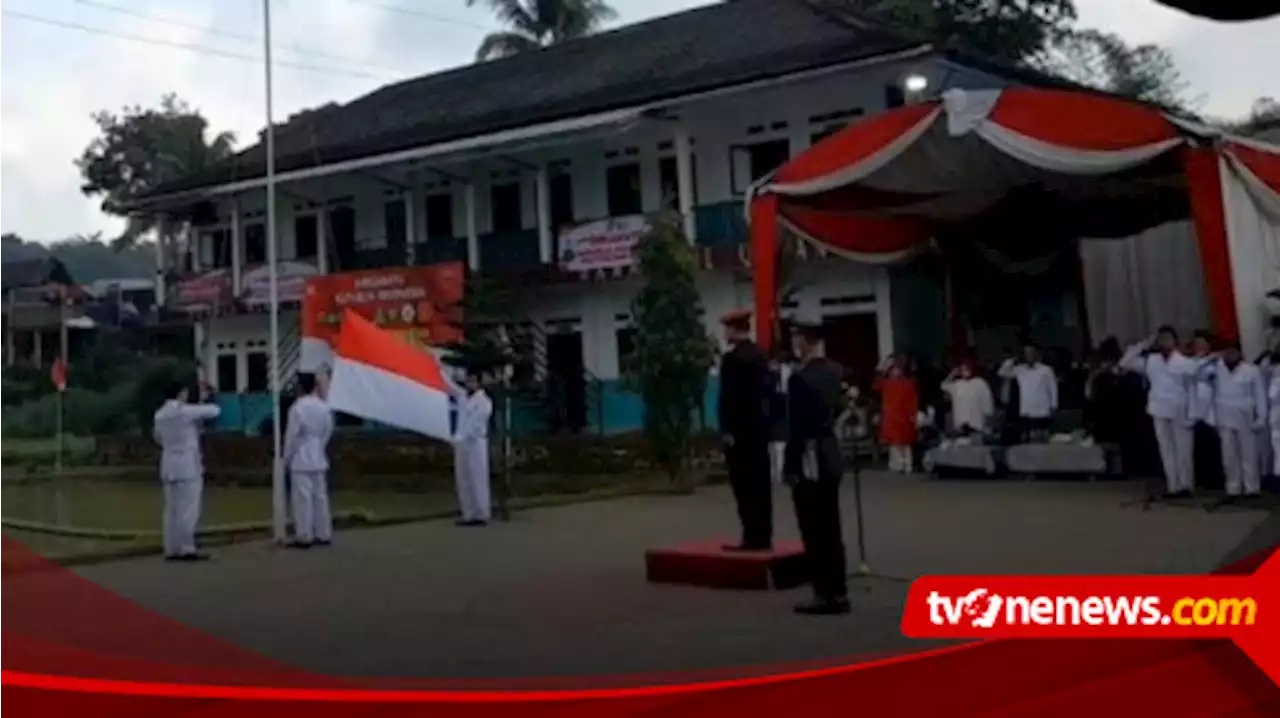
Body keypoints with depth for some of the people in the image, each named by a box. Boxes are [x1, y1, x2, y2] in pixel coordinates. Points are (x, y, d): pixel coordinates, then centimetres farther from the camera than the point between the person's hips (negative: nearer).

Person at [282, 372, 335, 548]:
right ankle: (324, 535, 14)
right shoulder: (324, 407, 3)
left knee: (303, 499, -3)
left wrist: (287, 458, -2)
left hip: (300, 460, -6)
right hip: (319, 459, 6)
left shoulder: (297, 408, -16)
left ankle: (304, 537, -1)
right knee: (320, 496, 10)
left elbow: (292, 436, -13)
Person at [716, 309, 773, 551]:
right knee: (760, 484, 9)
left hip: (739, 430, -8)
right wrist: (766, 419, 18)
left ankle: (752, 537, -5)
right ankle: (763, 536, 12)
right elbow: (768, 390, 14)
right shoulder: (760, 354, 11)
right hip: (759, 426, 8)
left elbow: (728, 397, -17)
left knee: (745, 486, -5)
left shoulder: (732, 358, -14)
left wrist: (726, 430, -14)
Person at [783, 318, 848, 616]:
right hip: (830, 457, 9)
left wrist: (791, 467, -14)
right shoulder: (834, 371, 8)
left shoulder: (800, 377, -18)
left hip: (810, 461, -9)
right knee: (831, 529, 13)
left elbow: (797, 427, -18)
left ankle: (826, 595, 1)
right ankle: (838, 593, 18)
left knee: (814, 532, -2)